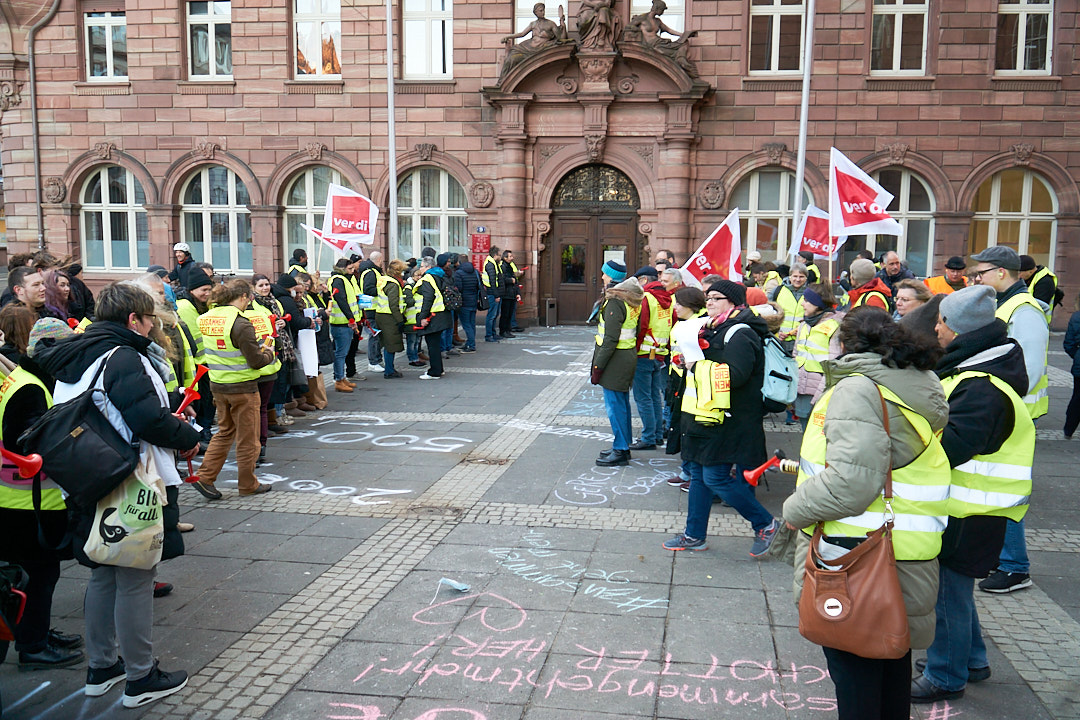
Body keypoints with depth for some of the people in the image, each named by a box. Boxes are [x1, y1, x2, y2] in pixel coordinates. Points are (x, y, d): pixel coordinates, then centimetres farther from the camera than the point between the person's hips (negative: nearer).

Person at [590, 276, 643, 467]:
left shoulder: (614, 303, -18)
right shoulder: (632, 303, 10)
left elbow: (610, 340, -21)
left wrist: (597, 367, -18)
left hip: (615, 360, -10)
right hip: (628, 356, 10)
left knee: (614, 406, -3)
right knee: (622, 404, 17)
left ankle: (620, 451, 2)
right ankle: (623, 446, 27)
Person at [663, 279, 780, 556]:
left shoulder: (740, 334, -15)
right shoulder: (714, 329, 16)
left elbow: (735, 375, -27)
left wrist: (698, 366, -20)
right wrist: (689, 359, 7)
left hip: (728, 422, -10)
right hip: (705, 416, 10)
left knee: (716, 477, -9)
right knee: (699, 474, 13)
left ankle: (765, 524, 7)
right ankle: (694, 535, 23)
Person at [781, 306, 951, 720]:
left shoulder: (859, 390, -19)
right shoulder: (917, 384, 11)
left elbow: (851, 483, -29)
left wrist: (796, 509, -13)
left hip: (858, 552, -9)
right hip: (903, 552, 10)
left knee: (852, 658, 3)